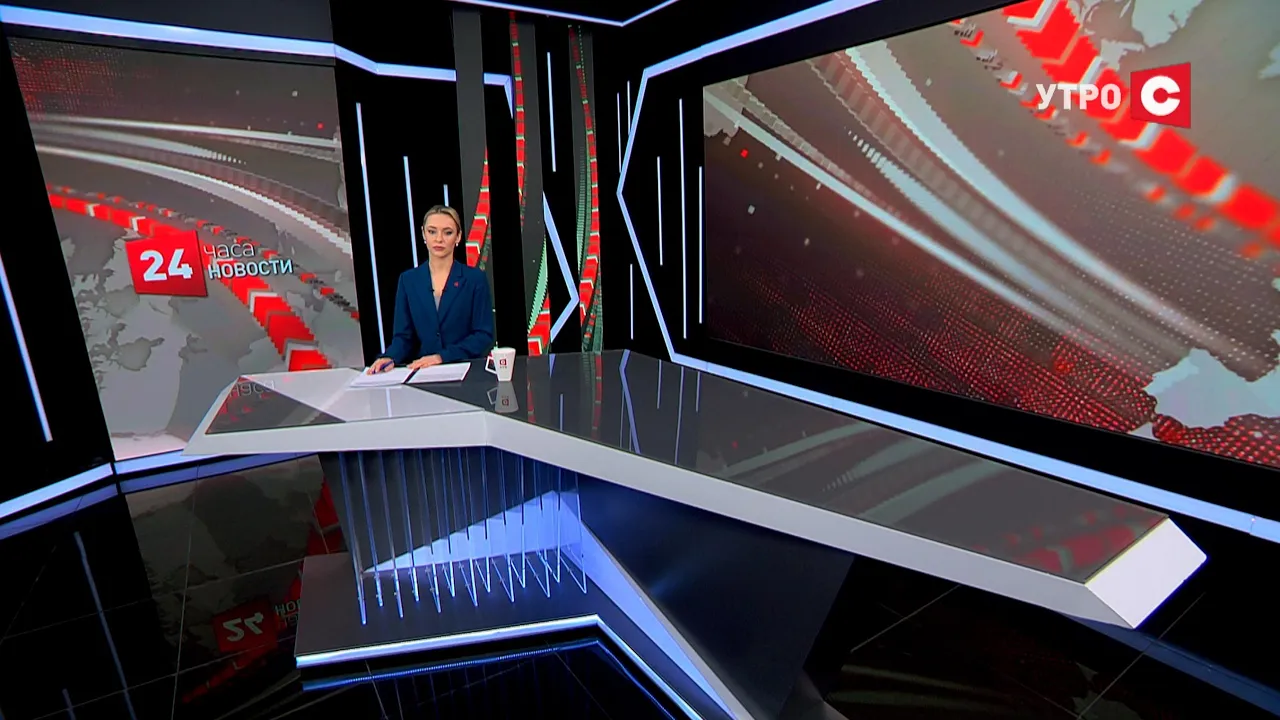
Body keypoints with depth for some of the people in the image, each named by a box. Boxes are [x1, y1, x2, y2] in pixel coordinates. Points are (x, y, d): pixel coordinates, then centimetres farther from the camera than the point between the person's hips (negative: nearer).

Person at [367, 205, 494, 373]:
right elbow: (403, 336, 8)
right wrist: (390, 357, -13)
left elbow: (484, 336, -4)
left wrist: (442, 357, -14)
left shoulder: (475, 278, 1)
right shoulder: (408, 280, 9)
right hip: (423, 373, 4)